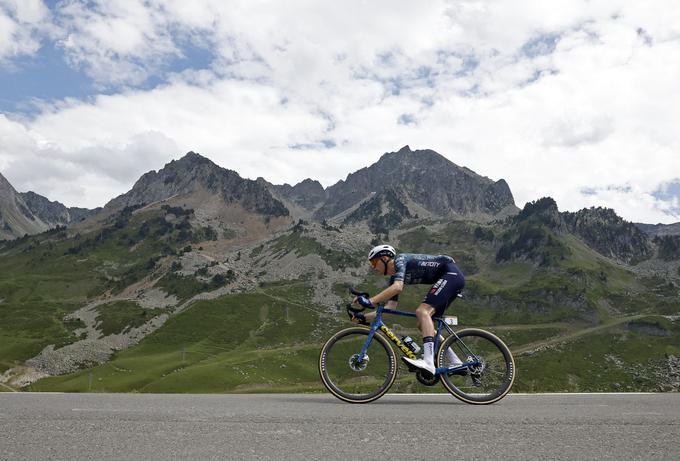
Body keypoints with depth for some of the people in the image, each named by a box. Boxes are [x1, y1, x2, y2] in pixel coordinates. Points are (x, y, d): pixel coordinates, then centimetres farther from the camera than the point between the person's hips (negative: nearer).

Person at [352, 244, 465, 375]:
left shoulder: (400, 260, -12)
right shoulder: (394, 277, 13)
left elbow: (398, 287, -31)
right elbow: (390, 307, 9)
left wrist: (369, 301, -34)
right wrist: (364, 318, 1)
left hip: (451, 272, -10)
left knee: (422, 311, -25)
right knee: (423, 324, 6)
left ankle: (429, 362, -37)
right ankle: (456, 363, 7)